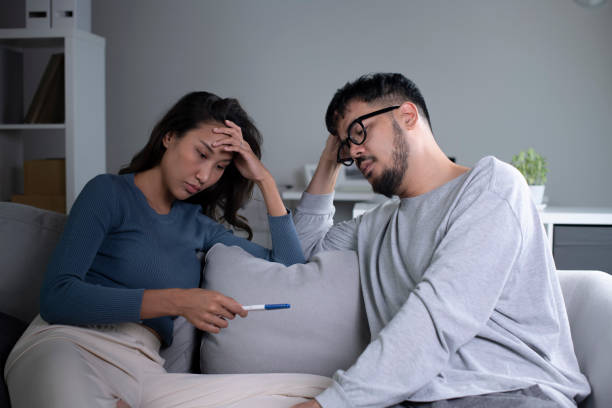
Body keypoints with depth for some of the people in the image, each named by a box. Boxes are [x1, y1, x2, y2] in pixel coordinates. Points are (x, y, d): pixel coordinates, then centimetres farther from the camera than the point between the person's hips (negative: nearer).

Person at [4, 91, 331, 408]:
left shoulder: (196, 223, 22)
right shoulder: (109, 192, 6)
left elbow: (289, 266, 23)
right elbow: (56, 297, -8)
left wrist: (265, 181, 16)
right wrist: (176, 302, -15)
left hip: (144, 372, 6)